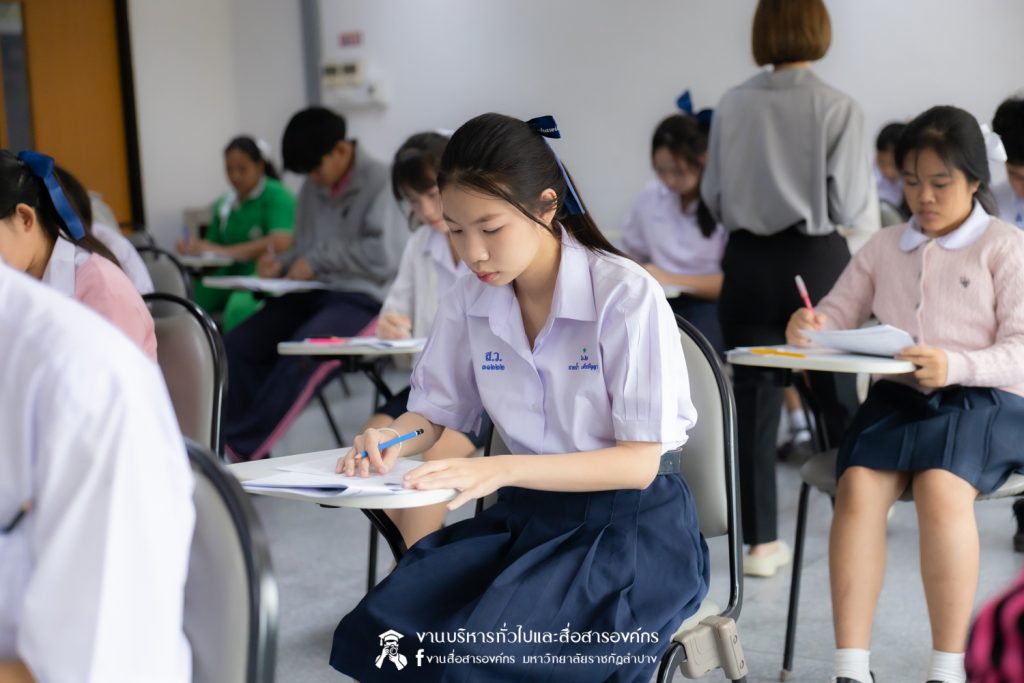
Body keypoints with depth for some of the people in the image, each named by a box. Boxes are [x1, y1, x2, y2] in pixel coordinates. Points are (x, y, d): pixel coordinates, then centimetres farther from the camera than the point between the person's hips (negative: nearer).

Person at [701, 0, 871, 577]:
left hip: (749, 263, 2)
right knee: (840, 393, 16)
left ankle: (762, 541, 6)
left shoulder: (732, 106, -4)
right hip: (817, 260, -1)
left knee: (755, 401, 6)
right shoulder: (838, 108, -12)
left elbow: (714, 196, 3)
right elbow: (853, 207, -10)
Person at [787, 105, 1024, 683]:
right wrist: (806, 328, -7)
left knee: (941, 489, -34)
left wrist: (955, 367, -23)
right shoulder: (884, 247, 20)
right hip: (898, 394, 3)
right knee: (858, 485, -28)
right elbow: (838, 315, 18)